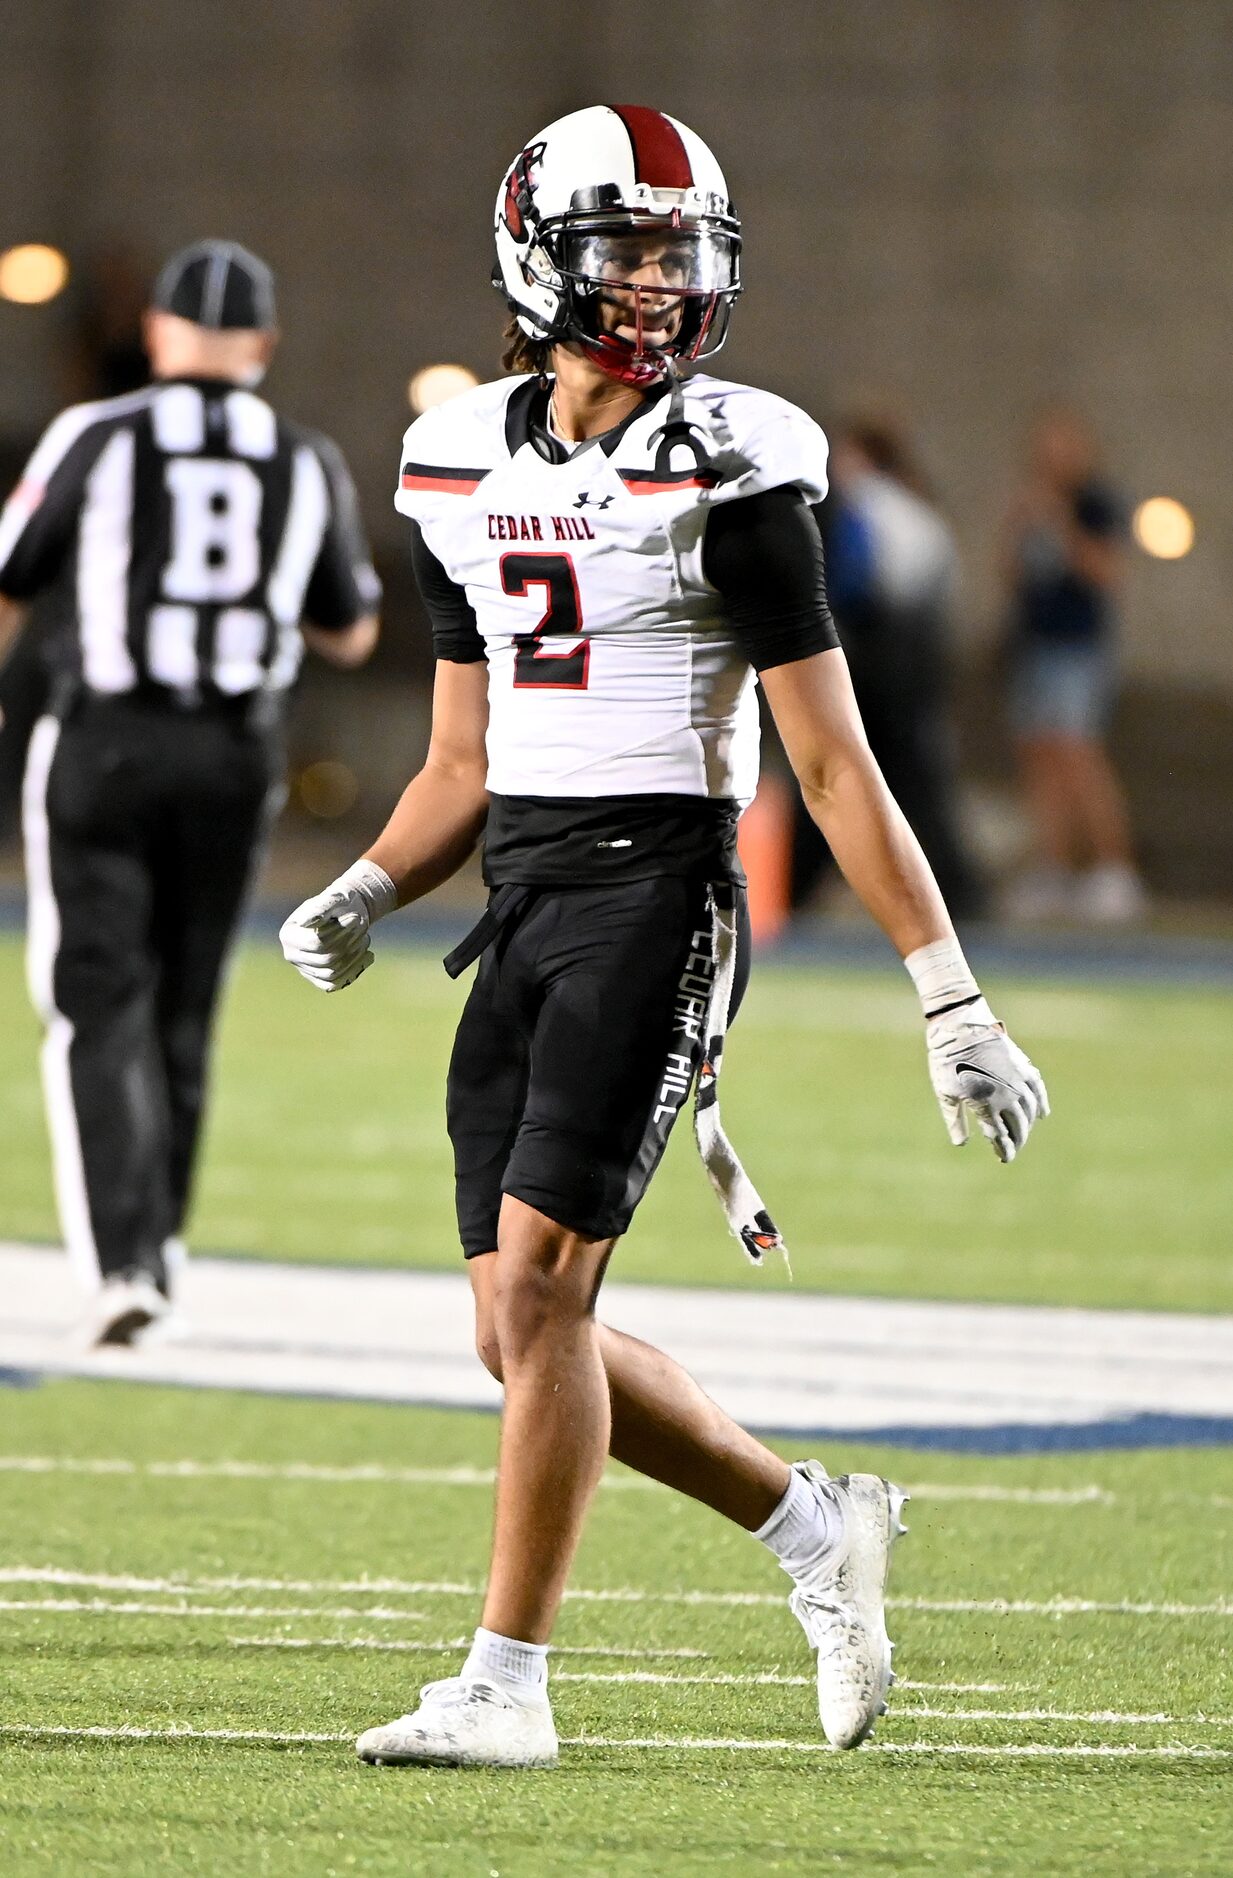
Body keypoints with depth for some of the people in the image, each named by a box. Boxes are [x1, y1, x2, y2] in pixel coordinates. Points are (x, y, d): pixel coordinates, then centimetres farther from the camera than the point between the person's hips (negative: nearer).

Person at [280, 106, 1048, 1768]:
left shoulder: (728, 471, -7)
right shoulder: (469, 465, 11)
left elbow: (835, 766, -7)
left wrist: (952, 1003, -9)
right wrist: (364, 897, 2)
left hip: (656, 896, -7)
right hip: (520, 901, 7)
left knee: (537, 1287, -13)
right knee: (519, 1331, 5)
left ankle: (507, 1683, -5)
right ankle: (817, 1525, 23)